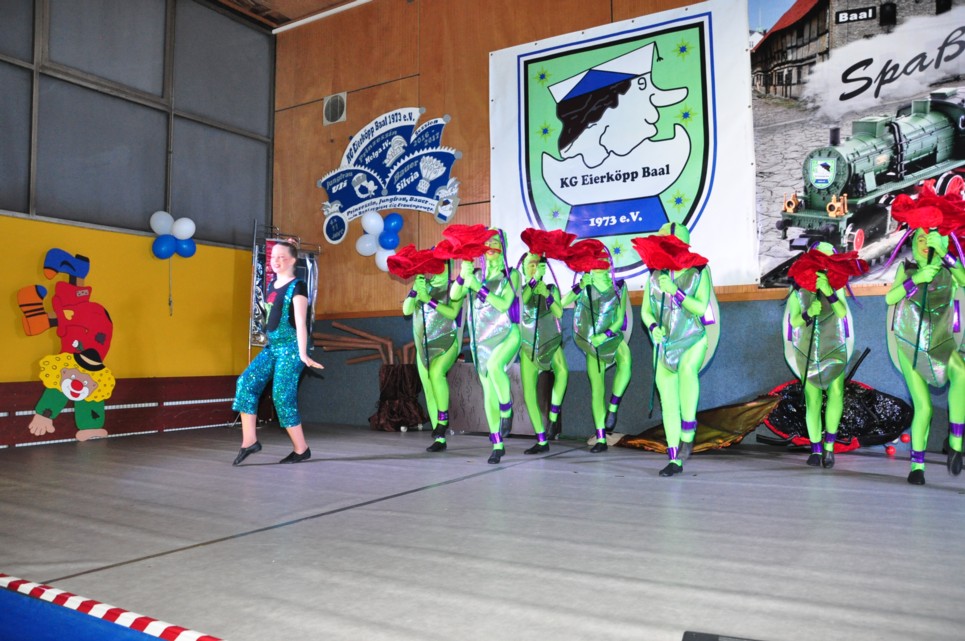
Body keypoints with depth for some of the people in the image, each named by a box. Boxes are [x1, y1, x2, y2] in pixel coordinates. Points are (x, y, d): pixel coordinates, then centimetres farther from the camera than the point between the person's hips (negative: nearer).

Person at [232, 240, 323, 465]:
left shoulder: (297, 287, -9)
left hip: (290, 347, -8)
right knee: (246, 383, -4)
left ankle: (301, 449, 6)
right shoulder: (273, 285, 13)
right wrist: (271, 342, 20)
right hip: (271, 346, 8)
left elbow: (300, 323, -16)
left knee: (282, 396, -7)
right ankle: (249, 441, 0)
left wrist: (303, 354, -21)